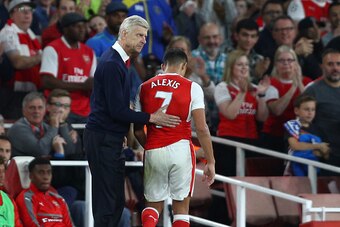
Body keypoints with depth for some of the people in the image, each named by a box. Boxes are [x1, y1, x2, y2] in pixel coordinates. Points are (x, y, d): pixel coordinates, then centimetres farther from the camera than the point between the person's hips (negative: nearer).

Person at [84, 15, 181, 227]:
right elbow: (117, 110, -20)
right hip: (103, 139, -10)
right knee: (106, 202, -10)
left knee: (117, 201, 10)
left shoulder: (117, 60, 16)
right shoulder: (111, 64, -16)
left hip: (111, 138, 10)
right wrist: (151, 118, -15)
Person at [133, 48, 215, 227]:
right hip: (180, 149, -2)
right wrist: (210, 162, 1)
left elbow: (138, 130, 10)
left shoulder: (144, 88, 8)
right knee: (181, 206, 9)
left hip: (153, 151, 2)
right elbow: (201, 129, -6)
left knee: (153, 204, 17)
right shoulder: (191, 88, -2)